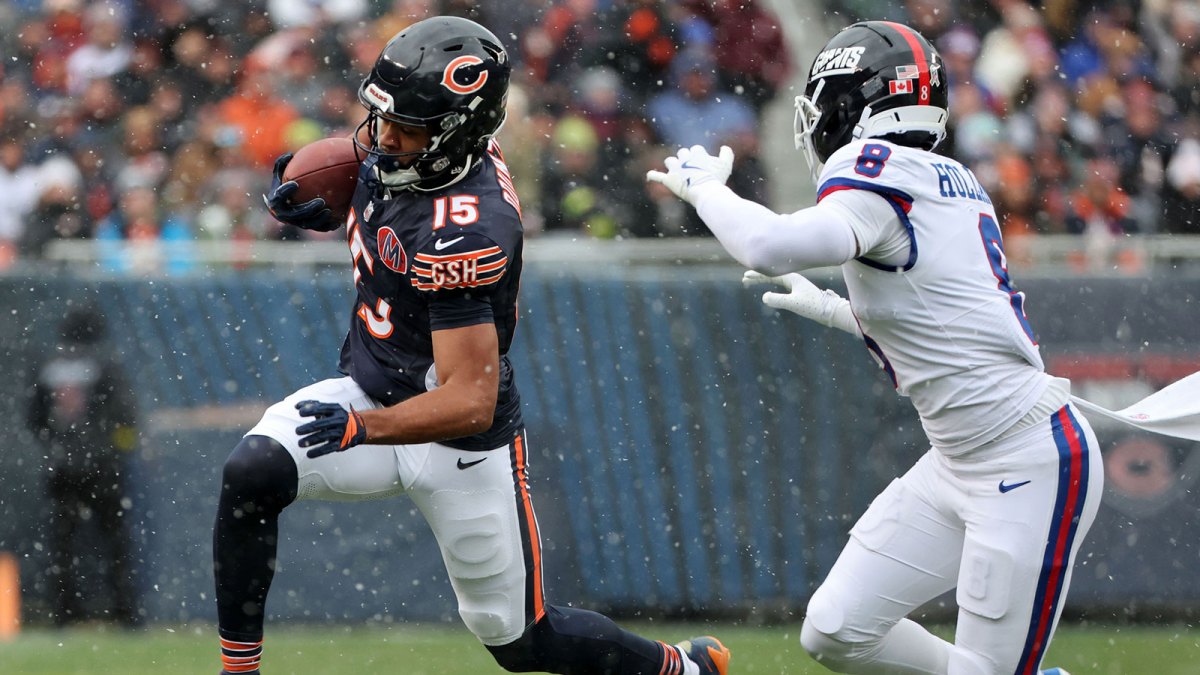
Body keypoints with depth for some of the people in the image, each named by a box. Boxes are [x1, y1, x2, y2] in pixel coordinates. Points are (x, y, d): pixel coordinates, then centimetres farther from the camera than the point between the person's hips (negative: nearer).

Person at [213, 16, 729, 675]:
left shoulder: (463, 237, -33)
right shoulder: (390, 148, -9)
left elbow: (471, 402, -33)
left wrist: (361, 427, -45)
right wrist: (310, 207, -3)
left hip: (462, 446, -7)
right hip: (370, 391, 7)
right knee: (250, 474, -21)